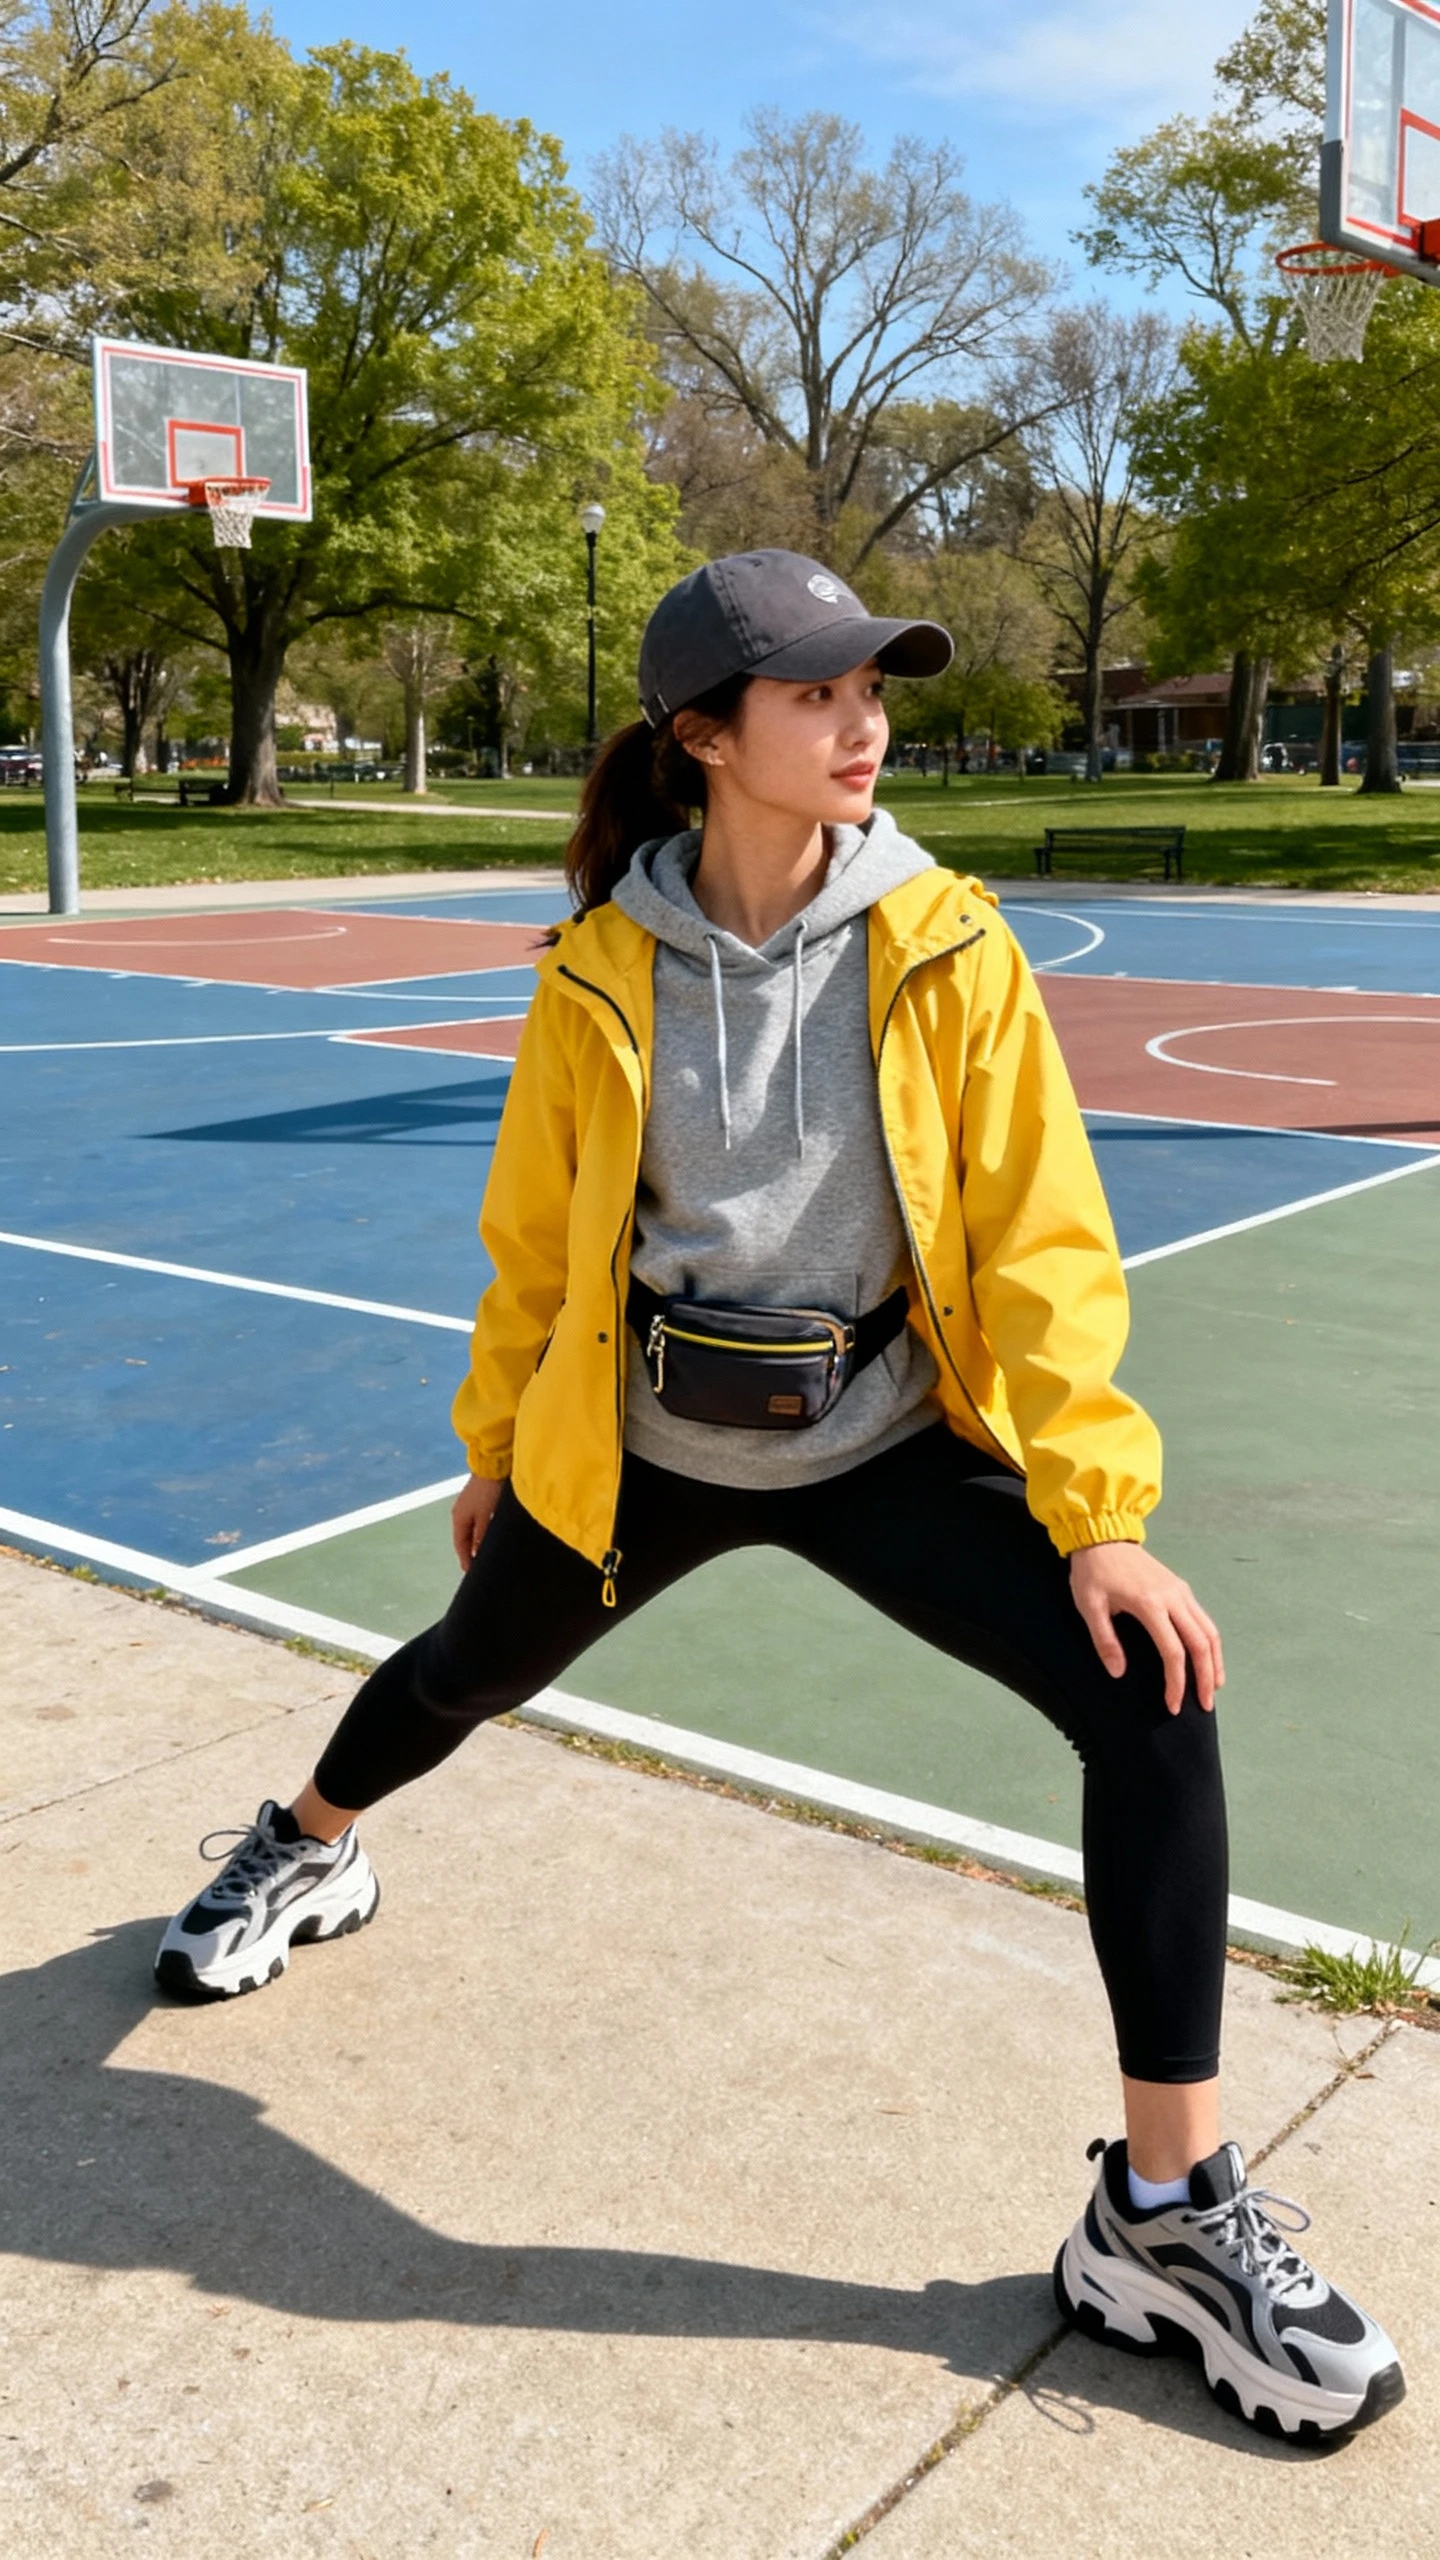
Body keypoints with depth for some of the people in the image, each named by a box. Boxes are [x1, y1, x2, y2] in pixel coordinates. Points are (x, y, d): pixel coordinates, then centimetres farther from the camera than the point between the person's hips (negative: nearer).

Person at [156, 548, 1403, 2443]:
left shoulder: (945, 950, -13)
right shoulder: (605, 971, -11)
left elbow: (1042, 1239, -14)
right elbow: (538, 1233, 2)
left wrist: (1102, 1516, -19)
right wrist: (494, 1444, 12)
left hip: (883, 1436, 0)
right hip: (639, 1439, 1)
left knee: (1151, 1705, -18)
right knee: (468, 1670, 21)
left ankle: (1166, 2213, -3)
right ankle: (306, 1853, 60)